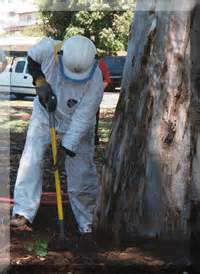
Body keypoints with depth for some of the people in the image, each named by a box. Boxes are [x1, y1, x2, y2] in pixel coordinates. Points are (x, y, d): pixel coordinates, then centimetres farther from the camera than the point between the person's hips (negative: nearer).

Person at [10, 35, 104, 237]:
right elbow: (32, 58, -4)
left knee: (81, 173, -1)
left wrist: (66, 147, -27)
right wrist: (40, 82, -19)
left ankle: (87, 223, 14)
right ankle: (23, 212, -12)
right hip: (45, 112, 2)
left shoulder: (95, 82, -33)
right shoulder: (48, 49, -29)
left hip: (77, 125, -2)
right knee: (31, 158, -12)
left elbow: (82, 119, -28)